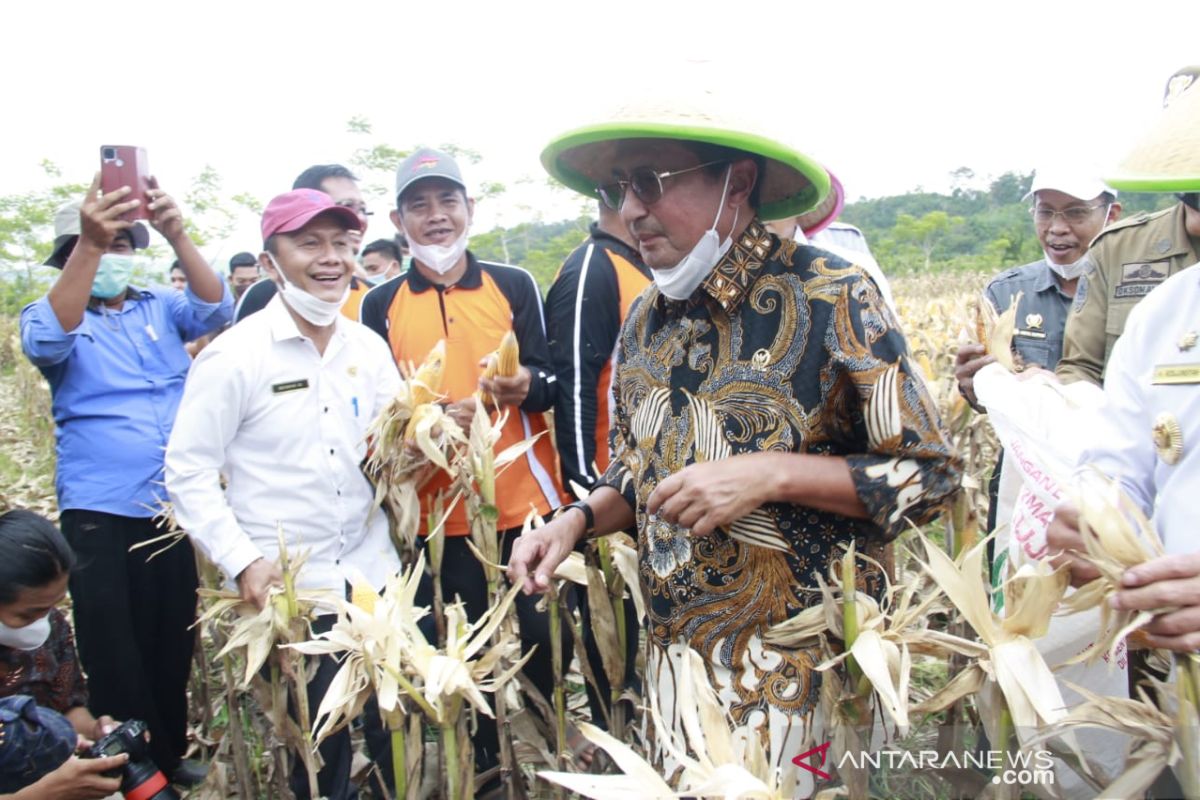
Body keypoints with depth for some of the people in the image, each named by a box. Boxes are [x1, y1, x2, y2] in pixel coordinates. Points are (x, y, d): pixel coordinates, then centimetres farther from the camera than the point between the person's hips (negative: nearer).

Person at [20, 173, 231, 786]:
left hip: (175, 506, 3)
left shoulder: (162, 308, 10)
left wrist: (176, 234, -25)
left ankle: (169, 752, 31)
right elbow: (47, 341, -21)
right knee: (113, 651, 3)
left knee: (172, 641, 14)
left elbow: (215, 309, -9)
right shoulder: (49, 316, 2)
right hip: (100, 511, -3)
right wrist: (88, 243, -33)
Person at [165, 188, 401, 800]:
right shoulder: (233, 356, -9)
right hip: (285, 587, -4)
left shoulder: (368, 347, 5)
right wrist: (241, 562, -16)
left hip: (372, 573, 4)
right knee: (319, 740, 10)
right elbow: (188, 474, -7)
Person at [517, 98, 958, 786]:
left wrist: (771, 474, -24)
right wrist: (578, 520, -4)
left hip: (800, 665, -5)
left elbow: (929, 473, -12)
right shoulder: (647, 320, 4)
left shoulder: (829, 297, -16)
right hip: (673, 653, 6)